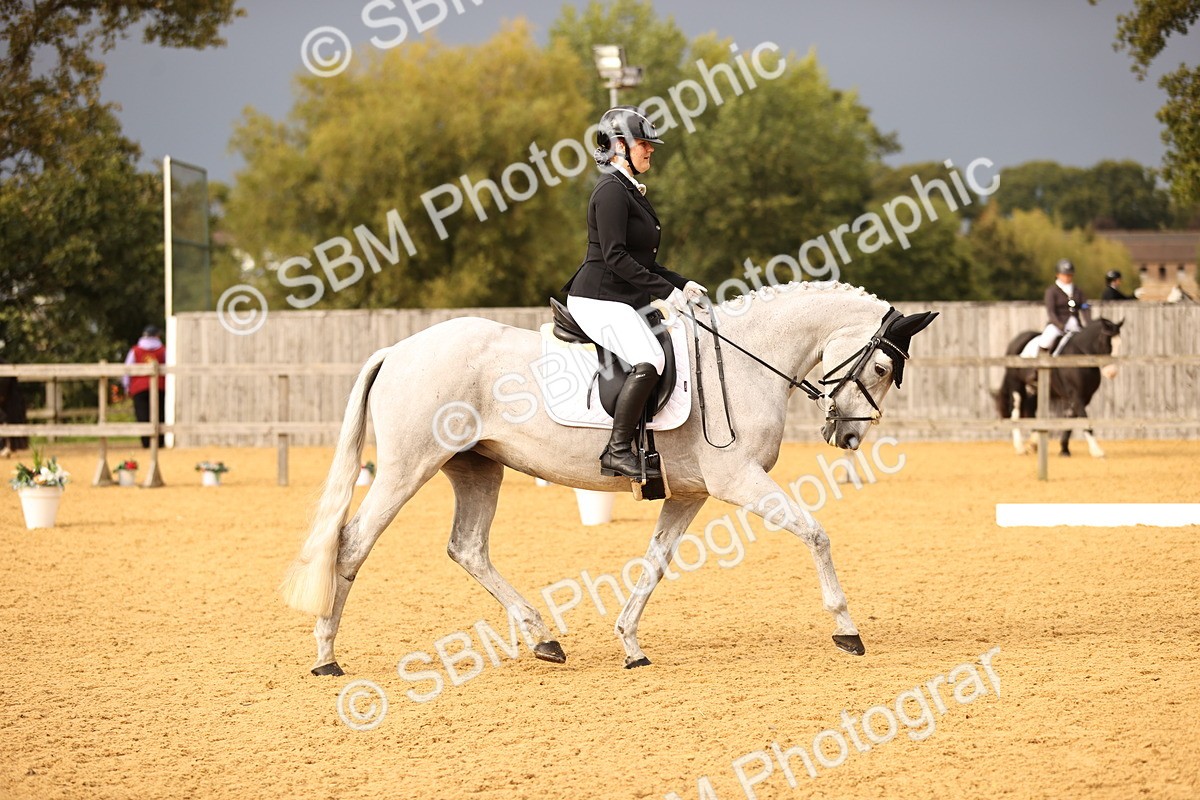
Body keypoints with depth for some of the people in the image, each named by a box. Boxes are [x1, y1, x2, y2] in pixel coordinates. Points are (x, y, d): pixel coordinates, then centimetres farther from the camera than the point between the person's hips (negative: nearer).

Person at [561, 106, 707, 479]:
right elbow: (615, 257, -21)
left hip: (626, 300, 10)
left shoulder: (630, 192, 18)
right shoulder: (611, 191, -13)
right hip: (599, 299, -10)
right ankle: (617, 451, -27)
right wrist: (666, 290, -20)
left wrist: (681, 284, 12)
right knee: (650, 361, -29)